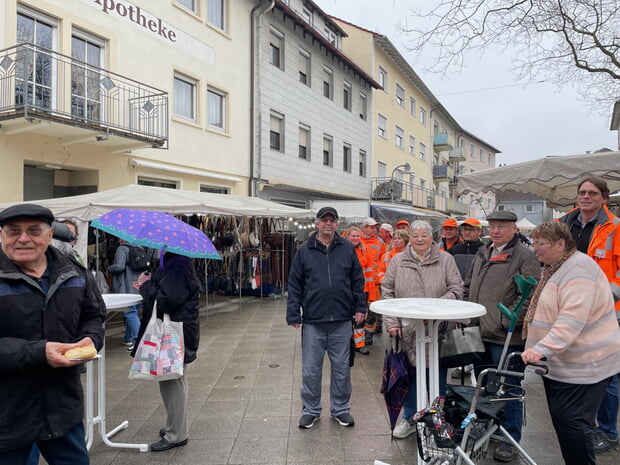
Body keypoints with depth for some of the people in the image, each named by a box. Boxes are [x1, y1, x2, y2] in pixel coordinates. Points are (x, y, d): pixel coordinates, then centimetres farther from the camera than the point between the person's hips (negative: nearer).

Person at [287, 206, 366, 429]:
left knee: (341, 369, 12)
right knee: (310, 370, 9)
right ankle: (310, 410, 27)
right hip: (313, 321, 0)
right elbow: (294, 285, 2)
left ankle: (340, 409, 30)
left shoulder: (347, 248, 4)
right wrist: (293, 314, -3)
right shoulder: (304, 250, 1)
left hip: (342, 321, 1)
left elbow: (357, 281, 8)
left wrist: (360, 307, 2)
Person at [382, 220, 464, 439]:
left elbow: (457, 290, -1)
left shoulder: (445, 259, 3)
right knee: (410, 376, 12)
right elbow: (387, 292, 6)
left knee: (438, 378, 8)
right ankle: (409, 419, 30)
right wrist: (392, 322, -3)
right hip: (407, 330, 1)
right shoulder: (398, 261, 6)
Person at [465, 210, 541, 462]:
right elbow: (468, 287, 22)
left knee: (509, 390, 6)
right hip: (480, 334, 8)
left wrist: (507, 321, -21)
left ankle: (511, 439, 22)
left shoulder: (524, 256, -10)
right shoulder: (482, 254, 14)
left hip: (506, 337, -7)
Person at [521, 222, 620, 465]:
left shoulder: (578, 271, -21)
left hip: (582, 365, -10)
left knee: (572, 422, -8)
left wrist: (541, 349, -37)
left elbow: (572, 320, -31)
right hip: (559, 363, 10)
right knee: (561, 418, 16)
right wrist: (539, 349, 22)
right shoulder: (554, 268, 12)